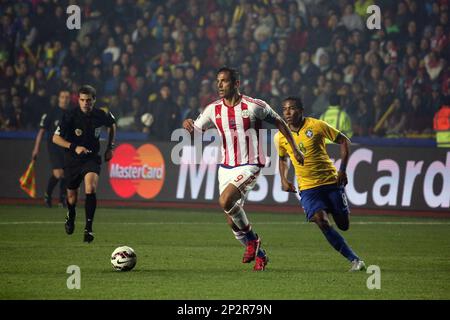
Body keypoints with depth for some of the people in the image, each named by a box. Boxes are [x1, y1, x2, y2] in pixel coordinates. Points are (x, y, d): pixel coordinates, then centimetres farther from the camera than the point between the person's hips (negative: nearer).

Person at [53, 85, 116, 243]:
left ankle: (88, 228, -20)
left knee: (91, 188, -25)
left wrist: (110, 147, 9)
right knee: (72, 196, 13)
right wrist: (74, 147, -28)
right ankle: (71, 216, 49)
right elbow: (56, 138, -15)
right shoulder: (70, 116, -16)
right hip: (72, 159, 0)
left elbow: (112, 125, 15)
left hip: (92, 158, 0)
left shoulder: (101, 115, -9)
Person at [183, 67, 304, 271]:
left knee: (225, 201, -27)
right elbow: (196, 129, 7)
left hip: (249, 166, -6)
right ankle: (258, 254, 25)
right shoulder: (213, 109, 2)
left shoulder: (254, 106, -9)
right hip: (226, 168, 6)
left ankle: (252, 239, -4)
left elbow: (279, 122, 4)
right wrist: (187, 125, -18)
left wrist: (294, 149, 6)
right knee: (232, 221, 4)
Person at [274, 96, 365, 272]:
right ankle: (354, 259, -14)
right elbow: (282, 159, 21)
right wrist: (284, 180, 4)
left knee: (343, 224, 0)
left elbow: (344, 141, 1)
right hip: (307, 187, 1)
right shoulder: (280, 137, 1)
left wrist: (342, 170, -6)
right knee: (321, 221, -20)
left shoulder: (317, 126, -9)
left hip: (331, 181, -1)